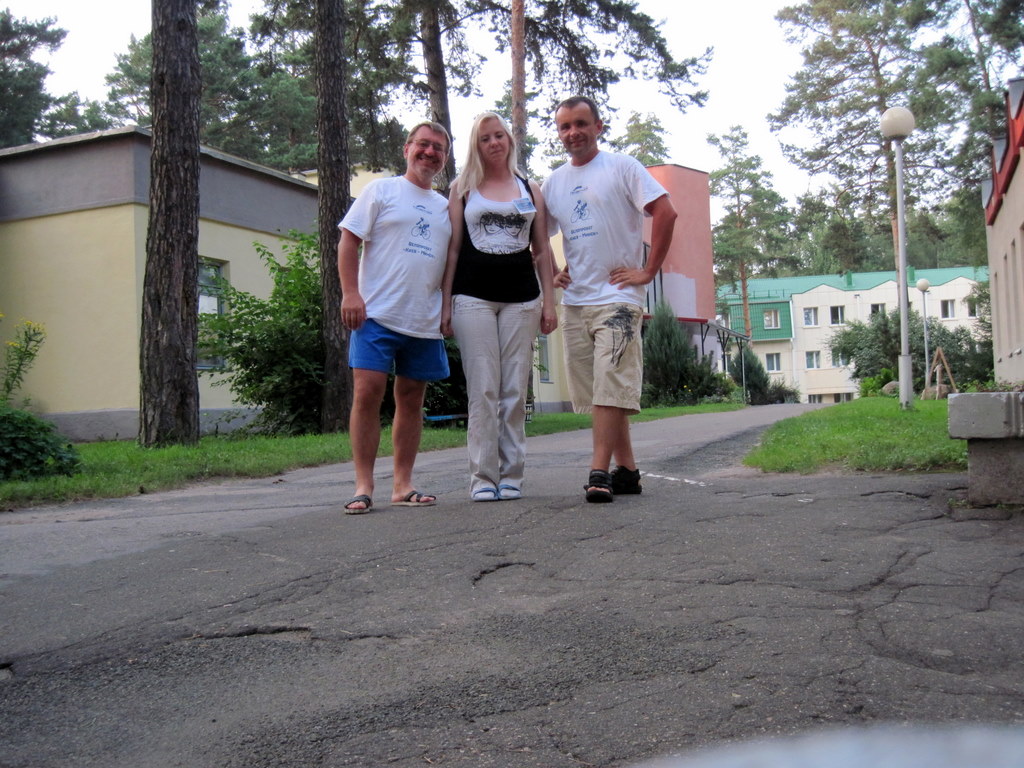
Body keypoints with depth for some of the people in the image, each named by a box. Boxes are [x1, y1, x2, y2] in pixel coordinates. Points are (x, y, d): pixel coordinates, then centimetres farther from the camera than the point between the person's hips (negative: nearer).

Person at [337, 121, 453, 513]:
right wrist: (350, 293, -12)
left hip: (426, 321, 5)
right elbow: (349, 240, -2)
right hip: (377, 314, -5)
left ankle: (403, 484, 13)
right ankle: (363, 486, -3)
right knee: (367, 393, -10)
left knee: (411, 399, 7)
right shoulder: (382, 190, 4)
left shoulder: (445, 207, 18)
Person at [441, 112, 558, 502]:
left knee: (515, 391, 0)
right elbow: (452, 248, 8)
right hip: (473, 298, -1)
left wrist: (549, 302, 5)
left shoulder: (530, 189, 15)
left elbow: (542, 250, 14)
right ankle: (483, 477, -2)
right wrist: (445, 304, 0)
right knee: (483, 390, -6)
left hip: (522, 299, 2)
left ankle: (512, 474, 5)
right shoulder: (463, 188, 11)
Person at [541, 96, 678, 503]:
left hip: (618, 297, -6)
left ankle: (599, 472, -14)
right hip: (574, 301, 6)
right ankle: (626, 469, 16)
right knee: (596, 391, 8)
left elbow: (665, 212, -10)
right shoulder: (554, 182, 14)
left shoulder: (621, 167, -1)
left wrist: (648, 271, -12)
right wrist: (551, 273, 8)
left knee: (610, 387, -13)